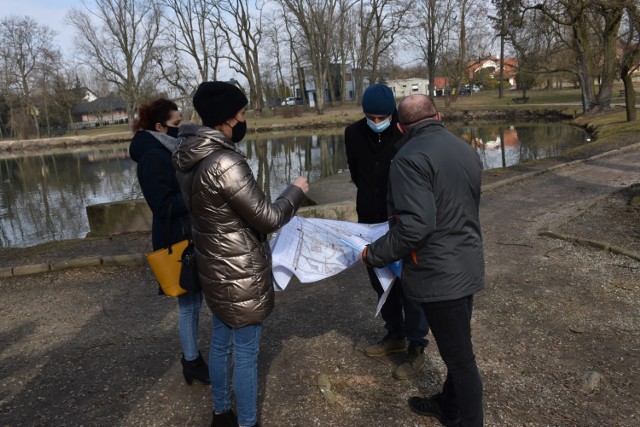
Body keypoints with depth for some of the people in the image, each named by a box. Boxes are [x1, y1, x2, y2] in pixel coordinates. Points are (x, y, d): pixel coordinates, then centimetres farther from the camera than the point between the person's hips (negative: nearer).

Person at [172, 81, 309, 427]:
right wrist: (296, 191, -4)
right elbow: (267, 218, -21)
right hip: (240, 274, -9)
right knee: (245, 352, 8)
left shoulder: (189, 159, 2)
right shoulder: (226, 163, -27)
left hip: (215, 268, 9)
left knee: (221, 341, 23)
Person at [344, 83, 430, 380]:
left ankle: (416, 348, 16)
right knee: (380, 281, 15)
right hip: (370, 220, 5)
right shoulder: (353, 133, -1)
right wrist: (370, 199, 8)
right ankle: (395, 335, 34)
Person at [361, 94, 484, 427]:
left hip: (439, 274, -9)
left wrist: (374, 255, -16)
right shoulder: (467, 150, 7)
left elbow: (415, 225, -29)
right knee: (457, 347, 23)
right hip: (468, 267, 9)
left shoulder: (410, 158, -20)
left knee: (458, 354, 8)